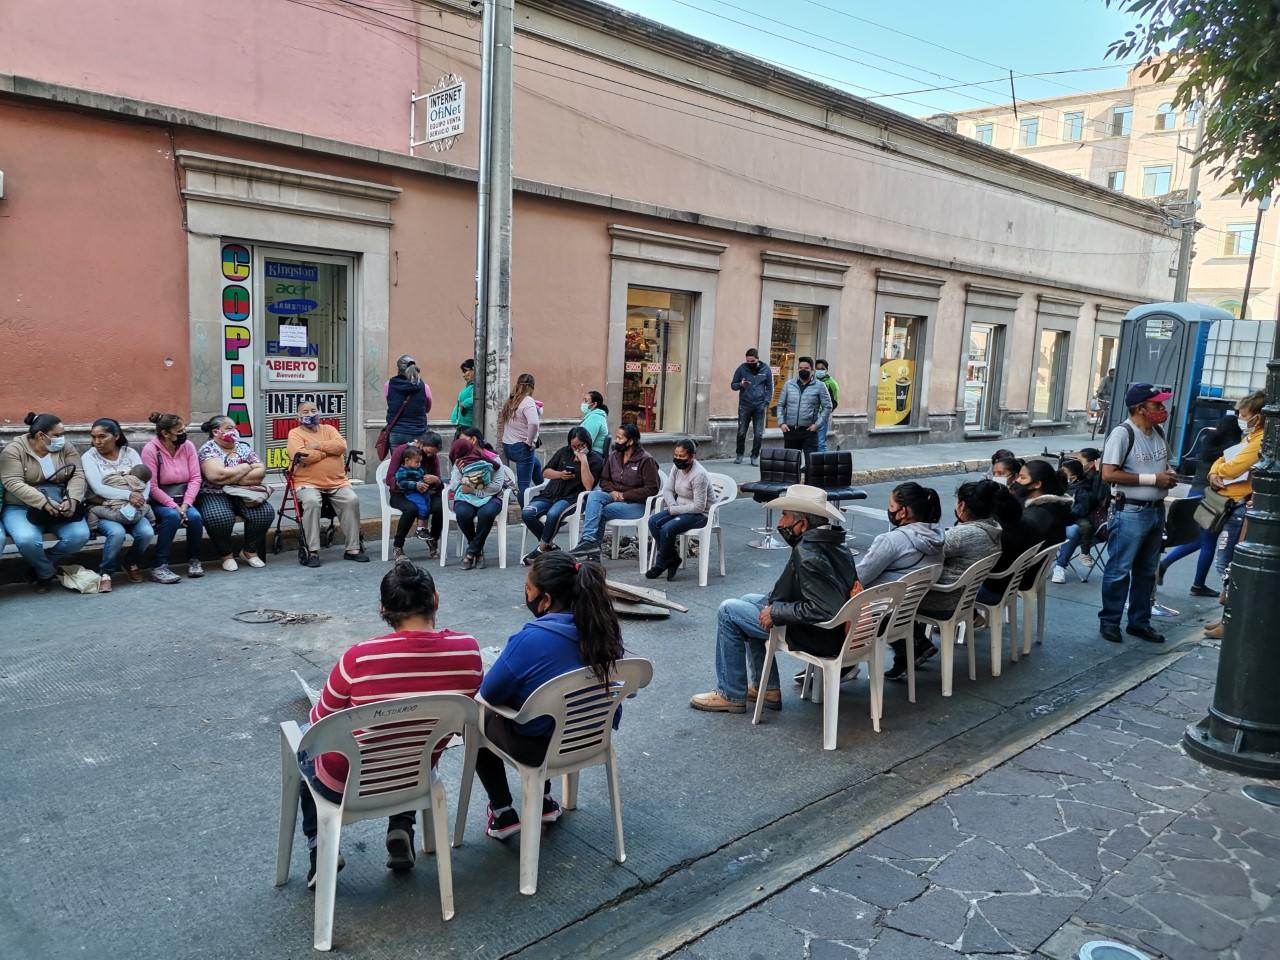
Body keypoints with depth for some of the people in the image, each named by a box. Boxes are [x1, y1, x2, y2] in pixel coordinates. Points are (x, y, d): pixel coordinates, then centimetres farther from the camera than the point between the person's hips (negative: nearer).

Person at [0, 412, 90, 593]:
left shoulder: (66, 448, 3)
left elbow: (77, 476, -5)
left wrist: (72, 499, -25)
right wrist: (44, 502, -31)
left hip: (61, 506, 3)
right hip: (21, 507, -3)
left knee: (80, 535, -23)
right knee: (27, 540, -33)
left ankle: (42, 564, 5)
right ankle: (46, 573, -2)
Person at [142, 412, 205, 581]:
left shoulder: (188, 446, 0)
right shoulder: (151, 449, -12)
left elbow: (195, 478, -4)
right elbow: (152, 487, -15)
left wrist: (185, 504, -16)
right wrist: (173, 506, -22)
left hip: (183, 499, 4)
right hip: (159, 501, -3)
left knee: (195, 517, -25)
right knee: (172, 516, -32)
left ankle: (194, 560, -2)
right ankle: (160, 567, -25)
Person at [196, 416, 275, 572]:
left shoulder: (243, 447, 12)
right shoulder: (208, 449, -5)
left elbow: (261, 472, 1)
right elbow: (217, 475, -22)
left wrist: (235, 478, -13)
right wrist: (246, 467, -11)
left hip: (243, 494, 5)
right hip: (214, 495, -5)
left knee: (265, 512, -22)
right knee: (219, 517, -35)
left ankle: (250, 551, 1)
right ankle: (226, 555, -8)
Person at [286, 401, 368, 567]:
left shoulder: (329, 429, 17)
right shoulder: (295, 434, 5)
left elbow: (341, 446, -3)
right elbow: (301, 456, -15)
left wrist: (318, 445, -10)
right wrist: (329, 450, -6)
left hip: (337, 483, 3)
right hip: (308, 483, -3)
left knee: (352, 500, -22)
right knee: (312, 502, -33)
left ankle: (353, 548, -14)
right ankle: (312, 551, -26)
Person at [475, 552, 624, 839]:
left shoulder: (530, 641, -30)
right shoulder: (603, 628, -11)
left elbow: (489, 693, -17)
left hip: (537, 748, -5)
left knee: (476, 718, 23)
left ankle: (503, 814, 25)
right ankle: (545, 801, 40)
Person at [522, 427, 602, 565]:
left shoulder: (595, 460, 2)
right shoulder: (564, 452, 17)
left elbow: (588, 486, -12)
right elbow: (545, 472, 20)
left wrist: (583, 461, -13)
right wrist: (560, 474, 0)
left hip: (572, 498, -5)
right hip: (550, 494, 5)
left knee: (553, 514, -37)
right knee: (527, 513, -22)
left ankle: (541, 549, -15)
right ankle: (550, 544, -4)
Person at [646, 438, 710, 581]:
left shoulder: (699, 475, -24)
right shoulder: (677, 467, 0)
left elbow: (699, 506, -24)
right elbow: (668, 489, 9)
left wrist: (674, 510, -19)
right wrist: (672, 505, -11)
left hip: (699, 514, -8)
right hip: (680, 509, 8)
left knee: (667, 529, -27)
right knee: (653, 522, -14)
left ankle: (661, 563, -3)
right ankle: (672, 558, -4)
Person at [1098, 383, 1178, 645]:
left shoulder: (1158, 432, 9)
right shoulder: (1123, 433, -15)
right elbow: (1108, 474, -21)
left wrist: (1169, 475, 2)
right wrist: (1152, 479, -19)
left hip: (1156, 510, 8)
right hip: (1130, 513, -8)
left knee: (1147, 571, 16)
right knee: (1119, 571, 0)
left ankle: (1139, 622, 27)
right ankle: (1109, 621, 12)